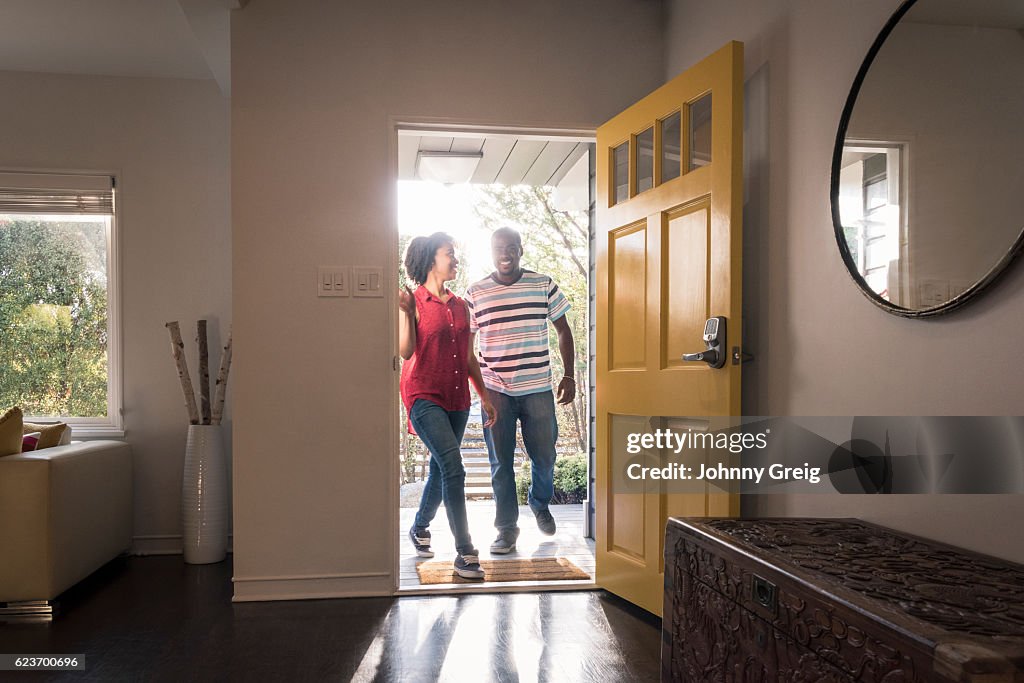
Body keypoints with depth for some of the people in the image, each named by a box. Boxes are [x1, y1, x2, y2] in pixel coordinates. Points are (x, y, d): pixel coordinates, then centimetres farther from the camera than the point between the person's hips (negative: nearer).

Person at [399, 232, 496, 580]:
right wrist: (405, 312, -22)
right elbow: (405, 351, -13)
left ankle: (419, 528, 38)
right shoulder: (414, 302, -4)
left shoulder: (460, 306, 13)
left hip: (456, 399, 7)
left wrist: (485, 396, 15)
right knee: (453, 468, -17)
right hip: (424, 397, -6)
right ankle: (465, 552, -12)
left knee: (441, 470, 14)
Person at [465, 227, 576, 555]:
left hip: (538, 388, 1)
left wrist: (569, 375, 3)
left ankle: (540, 503, 39)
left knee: (544, 456, 9)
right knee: (501, 462, 4)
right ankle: (507, 527, 18)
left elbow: (563, 331, 8)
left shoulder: (544, 285, 1)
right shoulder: (476, 293, 1)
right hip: (495, 390, 0)